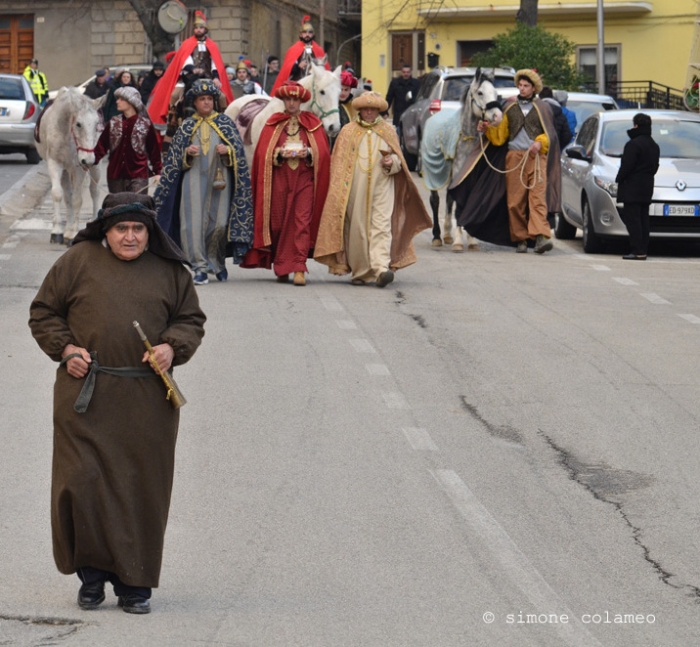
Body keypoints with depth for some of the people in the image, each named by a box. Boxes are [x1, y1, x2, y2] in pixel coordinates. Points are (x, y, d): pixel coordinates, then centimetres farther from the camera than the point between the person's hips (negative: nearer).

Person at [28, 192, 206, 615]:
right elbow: (44, 312, 10)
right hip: (85, 395, -1)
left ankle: (134, 582, 14)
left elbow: (192, 319, 15)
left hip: (146, 403, 1)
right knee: (81, 482, -6)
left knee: (141, 488, 3)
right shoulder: (78, 261, 4)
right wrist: (65, 348, -5)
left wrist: (173, 347, -5)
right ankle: (92, 573, 11)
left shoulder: (170, 271, 9)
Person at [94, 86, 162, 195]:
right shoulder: (113, 123, 7)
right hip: (115, 175, 4)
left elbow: (154, 149, 2)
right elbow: (102, 145, 6)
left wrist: (158, 172, 0)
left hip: (138, 176, -4)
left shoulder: (146, 124, -2)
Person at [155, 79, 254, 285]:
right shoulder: (187, 126, 12)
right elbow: (175, 157, 11)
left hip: (219, 178, 0)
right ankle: (200, 267, -11)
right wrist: (187, 152, -9)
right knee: (194, 221, -12)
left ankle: (216, 261, 18)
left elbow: (238, 150, 8)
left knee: (219, 222, -5)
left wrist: (228, 150, -13)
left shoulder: (225, 122, 10)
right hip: (194, 178, 0)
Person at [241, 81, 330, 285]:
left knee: (302, 222, -10)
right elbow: (263, 153, 2)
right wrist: (280, 153, -15)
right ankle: (281, 268, 13)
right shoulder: (273, 124, 9)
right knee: (278, 223, 3)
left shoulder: (313, 124, 8)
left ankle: (299, 268, -16)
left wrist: (308, 153, -15)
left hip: (304, 181, -1)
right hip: (279, 181, 1)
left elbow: (323, 153, 3)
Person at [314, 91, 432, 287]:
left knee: (382, 226, -13)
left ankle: (381, 268, -23)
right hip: (356, 188, 0)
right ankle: (360, 271, 11)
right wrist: (339, 188, -2)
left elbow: (398, 157, 18)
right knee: (357, 229, 1)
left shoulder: (388, 131, 12)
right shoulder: (348, 132, 8)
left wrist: (392, 162, -5)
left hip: (382, 186, 0)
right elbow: (338, 163, 8)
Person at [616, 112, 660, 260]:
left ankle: (637, 251, -13)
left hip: (633, 188, -9)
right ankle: (643, 250, 10)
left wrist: (619, 180, -4)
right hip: (647, 188, 9)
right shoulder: (654, 145, 15)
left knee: (632, 219, -8)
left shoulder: (634, 144, -14)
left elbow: (627, 166, -16)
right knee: (643, 219, 10)